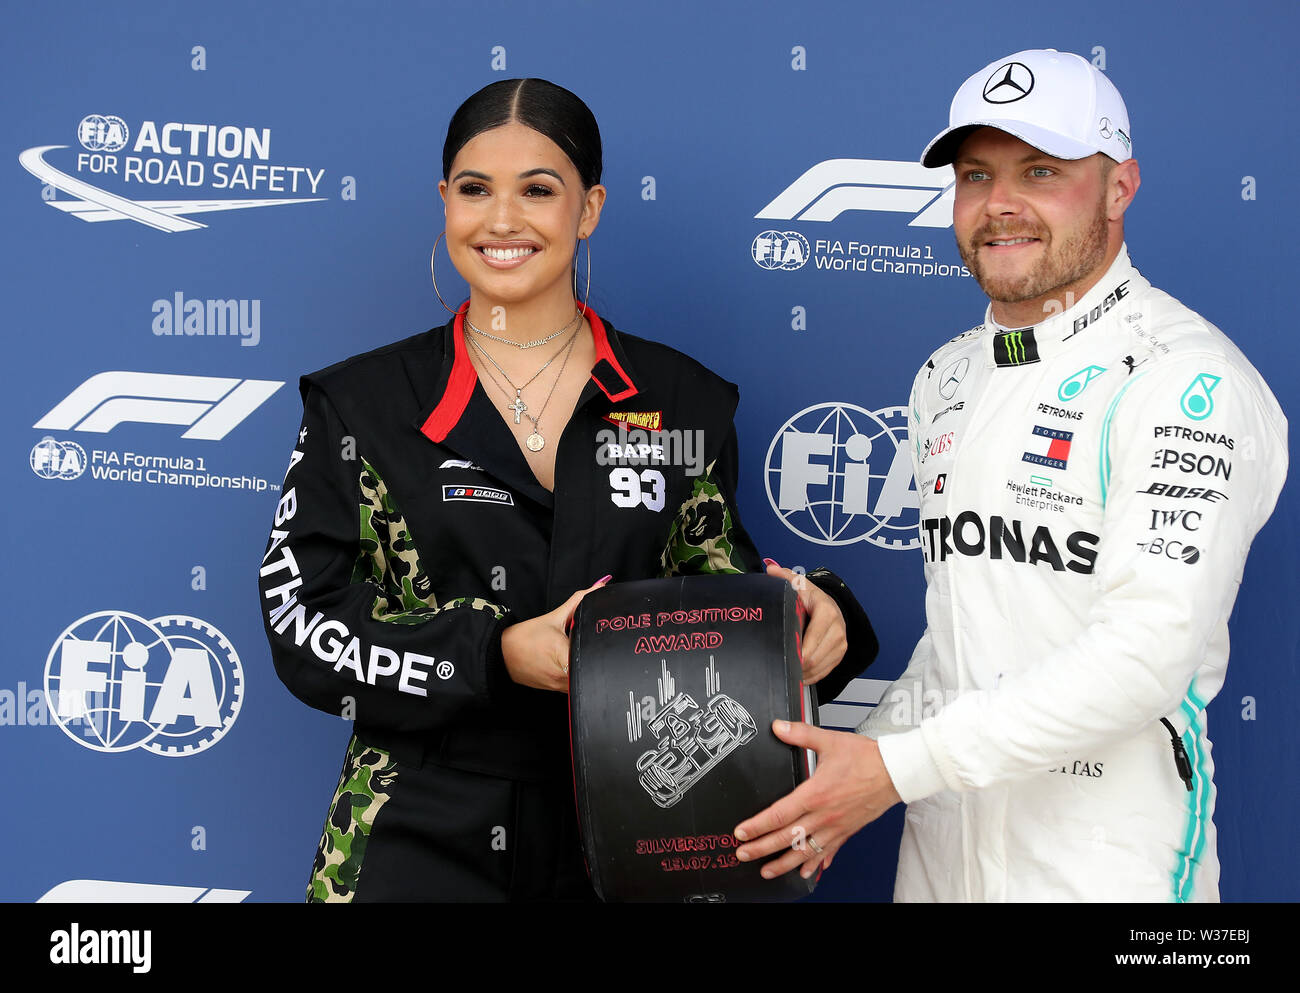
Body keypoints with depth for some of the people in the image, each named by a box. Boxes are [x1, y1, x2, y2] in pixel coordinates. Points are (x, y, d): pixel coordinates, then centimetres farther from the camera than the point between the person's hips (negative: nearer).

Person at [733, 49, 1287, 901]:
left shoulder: (1190, 382, -14)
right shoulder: (946, 379, 9)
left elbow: (1148, 651, -22)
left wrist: (897, 768, -22)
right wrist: (852, 774, 5)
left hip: (1101, 852, -6)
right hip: (941, 833, 6)